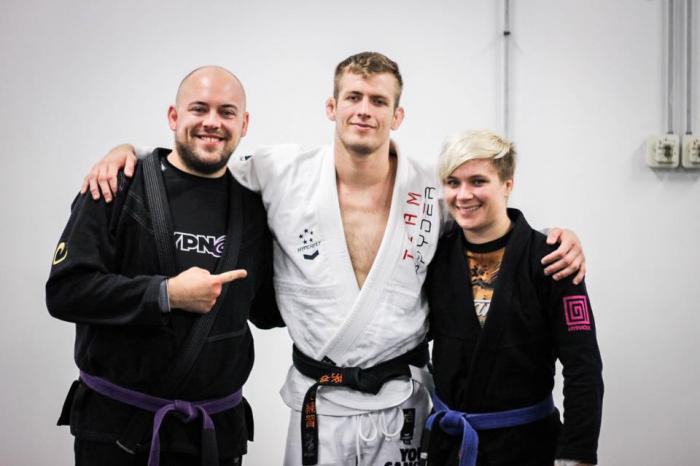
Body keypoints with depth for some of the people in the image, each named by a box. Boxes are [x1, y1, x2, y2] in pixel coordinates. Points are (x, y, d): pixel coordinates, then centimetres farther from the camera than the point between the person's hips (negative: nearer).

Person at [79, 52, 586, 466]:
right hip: (318, 401, -1)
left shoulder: (434, 194, -4)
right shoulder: (284, 173, -7)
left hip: (403, 399, 1)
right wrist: (129, 149, -6)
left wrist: (557, 240, -6)